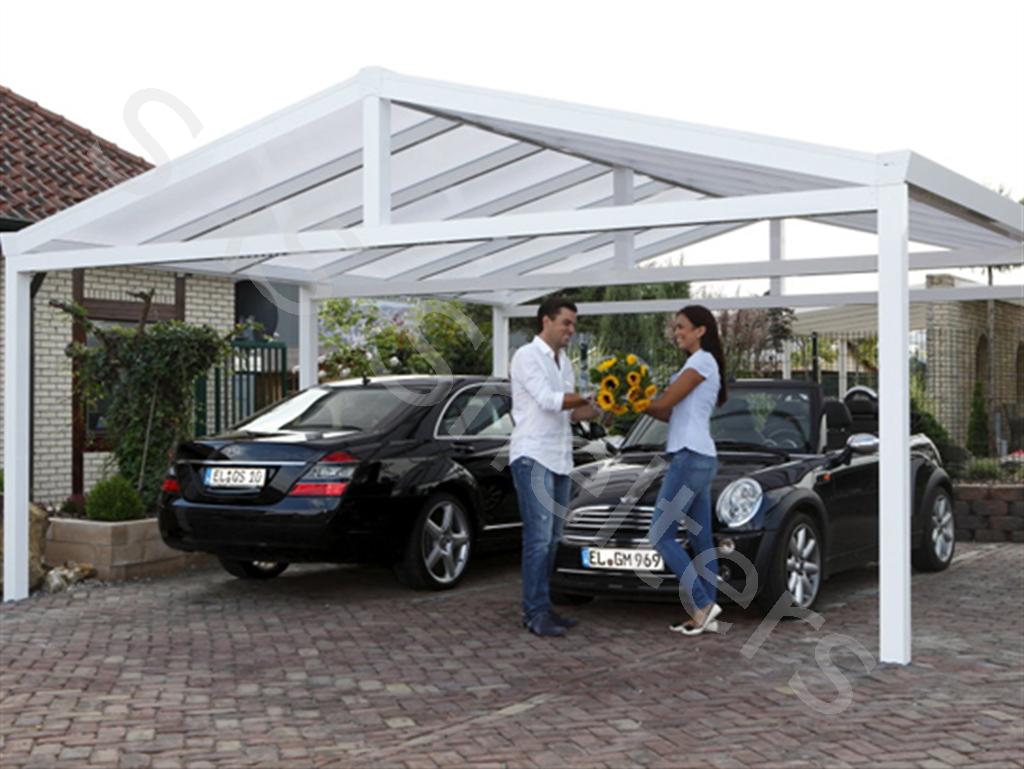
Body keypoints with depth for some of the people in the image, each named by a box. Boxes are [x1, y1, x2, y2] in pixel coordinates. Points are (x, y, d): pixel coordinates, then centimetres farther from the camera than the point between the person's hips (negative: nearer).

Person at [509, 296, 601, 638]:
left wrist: (601, 408, 2)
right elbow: (548, 401, -18)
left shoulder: (564, 362, 16)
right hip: (532, 458, -8)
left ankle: (541, 608, 13)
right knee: (538, 538, -11)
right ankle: (535, 613, -9)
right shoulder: (527, 356, -8)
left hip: (559, 459, 8)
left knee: (551, 539, 8)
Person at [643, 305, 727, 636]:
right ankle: (706, 614, 9)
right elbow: (672, 413, 17)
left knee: (660, 535, -9)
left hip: (690, 457, -10)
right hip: (699, 458, 10)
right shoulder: (706, 365, 22)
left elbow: (665, 403, -10)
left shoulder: (701, 361, -8)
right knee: (701, 540, 8)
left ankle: (702, 604, -10)